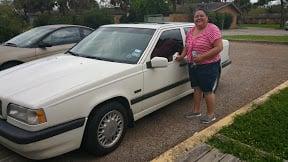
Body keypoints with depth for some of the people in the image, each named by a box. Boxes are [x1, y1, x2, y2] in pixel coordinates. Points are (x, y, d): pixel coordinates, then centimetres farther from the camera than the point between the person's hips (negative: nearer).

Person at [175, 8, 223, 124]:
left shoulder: (212, 29, -13)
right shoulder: (191, 31, 9)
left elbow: (219, 48, -20)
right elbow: (187, 46, 23)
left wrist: (202, 57, -24)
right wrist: (182, 55, 6)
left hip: (208, 66, -7)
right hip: (193, 66, 7)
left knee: (208, 91, 2)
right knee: (197, 88, 16)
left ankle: (211, 115, 17)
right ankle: (196, 110, 31)